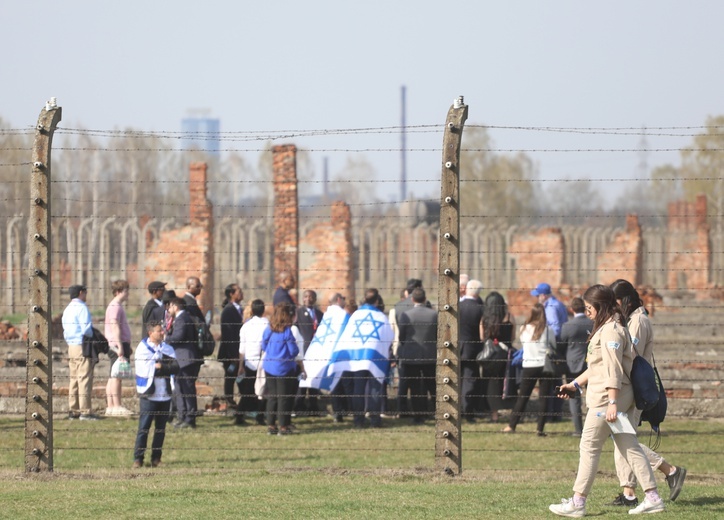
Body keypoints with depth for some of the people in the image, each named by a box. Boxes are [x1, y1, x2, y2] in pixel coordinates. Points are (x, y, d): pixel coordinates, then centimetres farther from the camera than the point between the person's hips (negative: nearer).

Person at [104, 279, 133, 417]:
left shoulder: (117, 306, 20)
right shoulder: (115, 307, -12)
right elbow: (115, 328, -19)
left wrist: (126, 346, 28)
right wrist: (120, 347, -22)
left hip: (118, 345, 10)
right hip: (118, 344, -10)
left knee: (113, 377, 9)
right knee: (117, 376, -10)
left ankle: (110, 406, 10)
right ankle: (117, 406, -12)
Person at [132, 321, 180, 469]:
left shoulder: (168, 349, 12)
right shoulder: (142, 349, -3)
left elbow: (176, 367, -3)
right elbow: (144, 371, -14)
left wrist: (160, 367, -15)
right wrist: (163, 367, -6)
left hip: (165, 395, 5)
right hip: (149, 395, -5)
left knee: (161, 429, 7)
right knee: (144, 428, -7)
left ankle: (156, 458, 13)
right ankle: (138, 458, -4)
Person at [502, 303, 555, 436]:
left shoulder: (524, 329, -2)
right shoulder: (548, 330, -6)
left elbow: (522, 343, 9)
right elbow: (554, 346, 4)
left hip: (528, 366, 2)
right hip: (544, 366, -2)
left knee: (522, 397, 10)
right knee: (544, 398, 3)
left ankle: (511, 425, 11)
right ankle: (540, 429, -1)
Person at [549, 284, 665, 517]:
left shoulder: (611, 330, -15)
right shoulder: (606, 328, 18)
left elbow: (614, 369, -21)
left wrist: (612, 402, -25)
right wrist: (575, 384, 27)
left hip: (607, 395, -10)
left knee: (589, 446, -4)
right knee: (630, 447, 9)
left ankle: (577, 502, 0)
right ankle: (653, 498, 7)